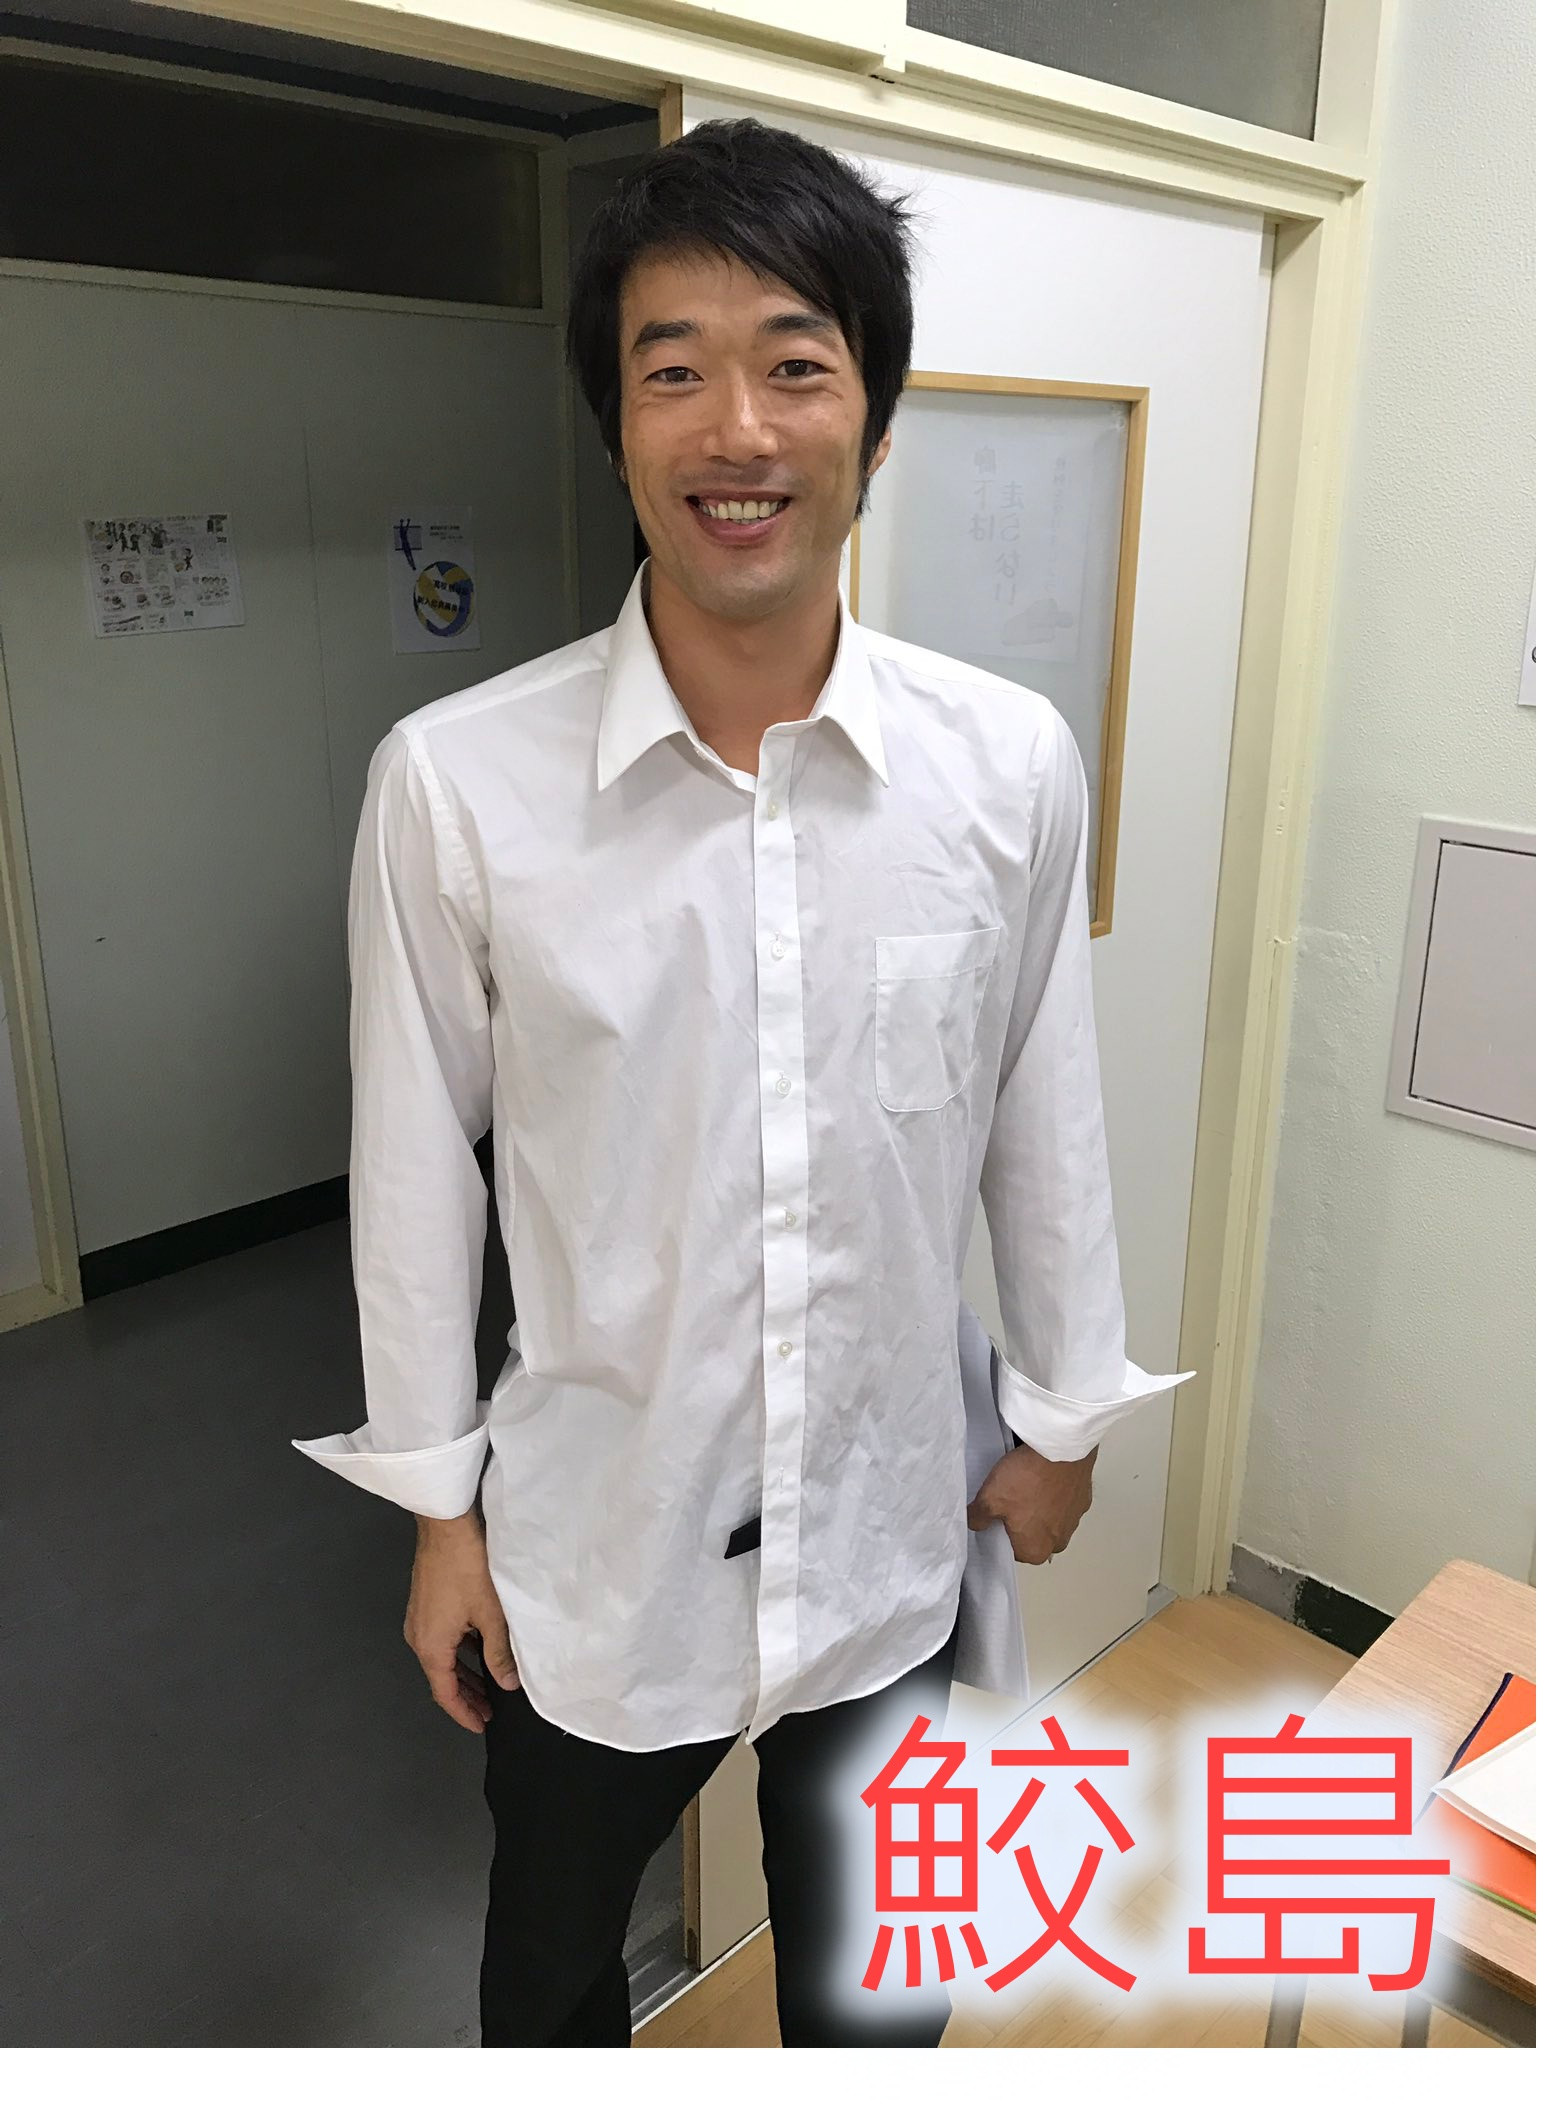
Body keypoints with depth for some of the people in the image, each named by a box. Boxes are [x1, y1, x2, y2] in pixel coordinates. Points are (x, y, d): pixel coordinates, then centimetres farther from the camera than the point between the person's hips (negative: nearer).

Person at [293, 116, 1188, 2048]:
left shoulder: (1012, 765, -13)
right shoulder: (452, 781, -18)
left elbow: (1044, 1117, -1)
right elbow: (417, 1165, -7)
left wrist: (1061, 1413, 8)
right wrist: (438, 1505, 0)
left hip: (888, 1526, 1)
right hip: (590, 1538, 0)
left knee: (871, 1962, 28)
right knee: (548, 1952, 28)